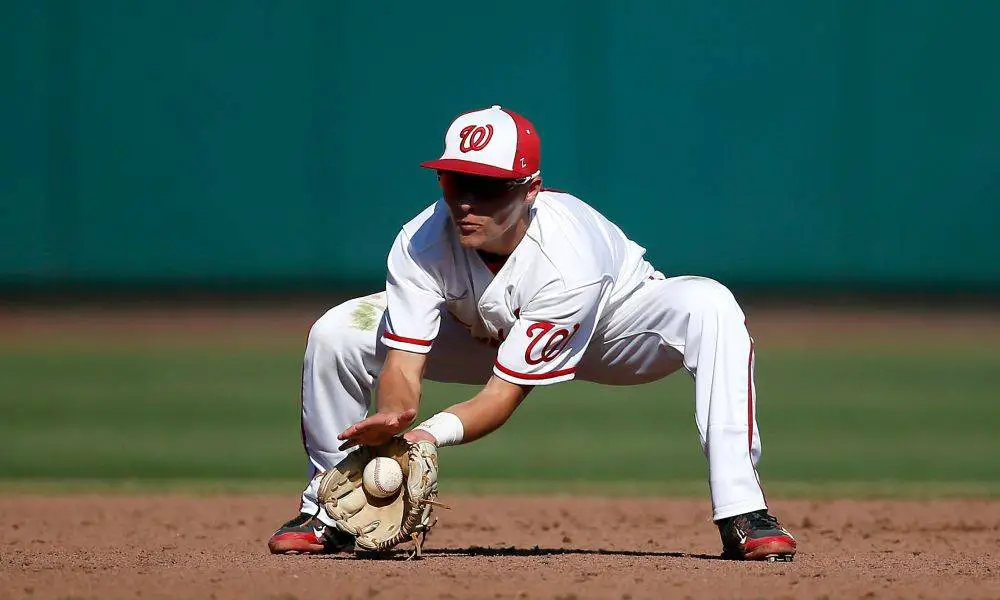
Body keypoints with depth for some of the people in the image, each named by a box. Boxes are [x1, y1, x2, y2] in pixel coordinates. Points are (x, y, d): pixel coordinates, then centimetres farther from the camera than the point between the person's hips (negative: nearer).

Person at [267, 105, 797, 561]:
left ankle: (740, 514, -34)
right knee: (334, 333, -16)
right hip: (484, 332, 4)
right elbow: (404, 364, -32)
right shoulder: (420, 244, -31)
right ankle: (329, 513, 7)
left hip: (611, 325, -4)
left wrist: (435, 432, -56)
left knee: (708, 307, -37)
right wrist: (391, 417, -56)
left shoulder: (569, 260, -41)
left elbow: (507, 391, -37)